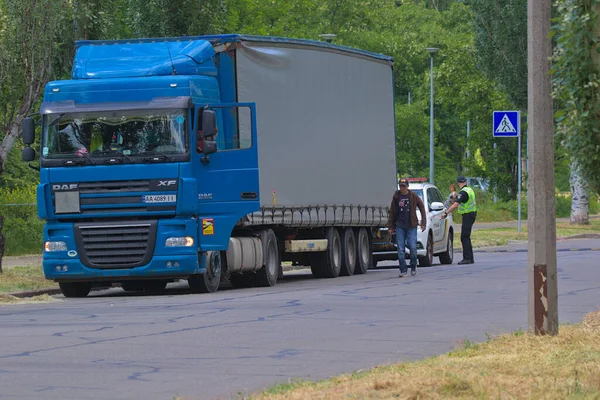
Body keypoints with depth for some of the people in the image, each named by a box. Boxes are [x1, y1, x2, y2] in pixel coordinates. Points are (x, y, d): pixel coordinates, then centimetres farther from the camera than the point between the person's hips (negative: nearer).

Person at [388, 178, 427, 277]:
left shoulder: (413, 196, -1)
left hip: (411, 226, -2)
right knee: (400, 249, -3)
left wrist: (423, 223, 0)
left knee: (412, 247, -8)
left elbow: (422, 208, 5)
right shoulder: (396, 197, 4)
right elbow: (392, 213, 10)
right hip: (400, 226, 2)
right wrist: (390, 227, 8)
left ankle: (413, 266, 16)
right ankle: (403, 270, 4)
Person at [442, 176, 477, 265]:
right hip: (472, 214, 10)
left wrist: (446, 213, -28)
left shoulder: (463, 192, -18)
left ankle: (467, 258, -13)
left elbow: (455, 205, -28)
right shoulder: (470, 190, 11)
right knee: (466, 237, 14)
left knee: (464, 237, -9)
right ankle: (470, 258, 16)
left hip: (467, 216, -10)